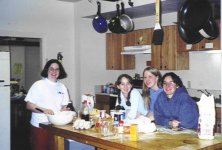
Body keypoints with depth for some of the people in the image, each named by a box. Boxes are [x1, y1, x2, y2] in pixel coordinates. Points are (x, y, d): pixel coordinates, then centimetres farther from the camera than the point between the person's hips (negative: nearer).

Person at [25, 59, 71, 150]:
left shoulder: (62, 87, 10)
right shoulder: (38, 85, -4)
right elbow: (29, 105, -8)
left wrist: (64, 110, -7)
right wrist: (44, 110, -22)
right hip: (39, 126, -4)